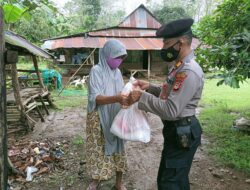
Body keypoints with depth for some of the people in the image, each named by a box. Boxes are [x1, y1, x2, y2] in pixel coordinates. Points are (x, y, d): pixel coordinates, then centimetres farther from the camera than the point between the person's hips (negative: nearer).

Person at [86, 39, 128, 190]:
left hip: (116, 118, 5)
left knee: (118, 148, 12)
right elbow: (95, 97, -22)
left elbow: (121, 93, 9)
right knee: (98, 150, 9)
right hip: (100, 119, -5)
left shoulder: (117, 72, 6)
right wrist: (116, 98, -36)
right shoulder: (97, 70, -12)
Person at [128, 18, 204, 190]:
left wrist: (142, 97, -22)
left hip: (182, 133, -10)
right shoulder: (180, 66, 9)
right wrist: (150, 87, 6)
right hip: (176, 130, 10)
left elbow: (171, 110, -29)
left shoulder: (189, 71, -25)